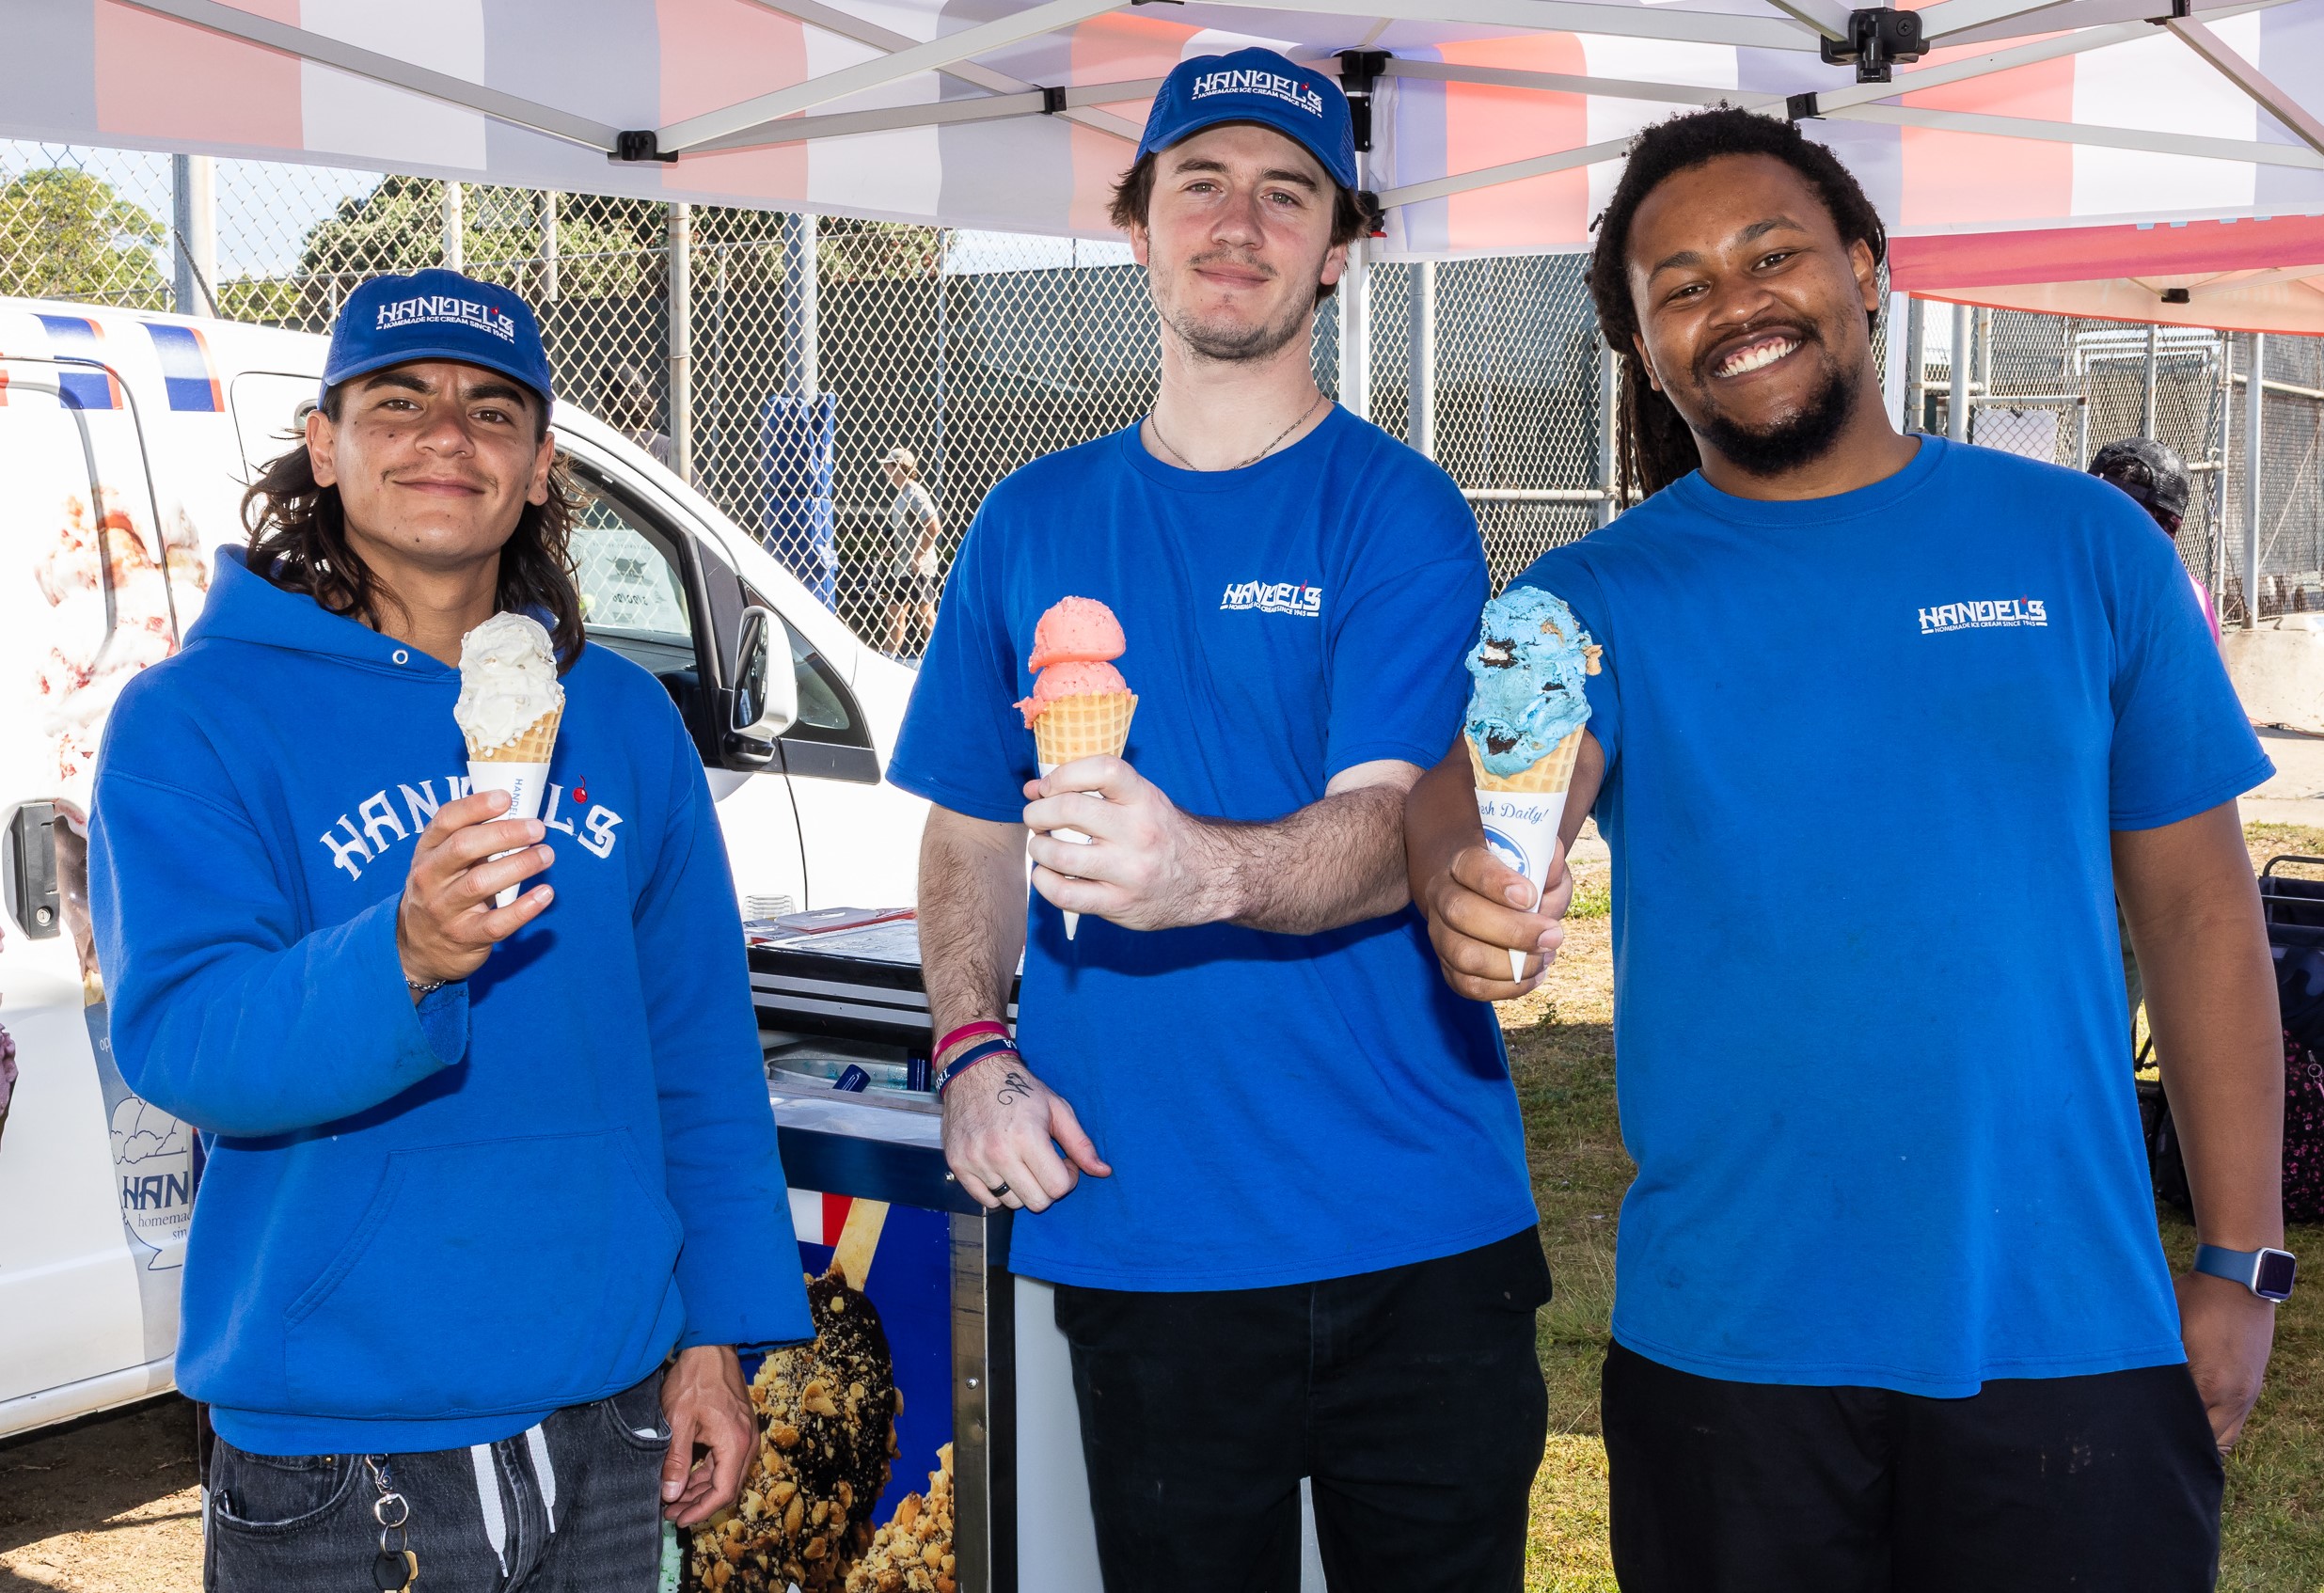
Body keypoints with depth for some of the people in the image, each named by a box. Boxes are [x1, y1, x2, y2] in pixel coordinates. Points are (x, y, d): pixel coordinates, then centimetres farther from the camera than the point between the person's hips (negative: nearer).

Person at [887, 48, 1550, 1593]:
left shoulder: (1400, 511, -2)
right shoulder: (1033, 520, 9)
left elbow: (1384, 834, -16)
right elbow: (973, 831, 15)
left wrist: (1207, 870, -37)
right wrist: (972, 1051, -2)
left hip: (1408, 1237, -2)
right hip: (1136, 1235, 3)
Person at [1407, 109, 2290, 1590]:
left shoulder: (2083, 545, 3)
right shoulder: (1600, 596, 1)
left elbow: (2200, 913, 4)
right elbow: (1495, 777, -19)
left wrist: (2241, 1264, 1)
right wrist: (1469, 871, -43)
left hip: (2069, 1334, 1)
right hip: (1726, 1345, 0)